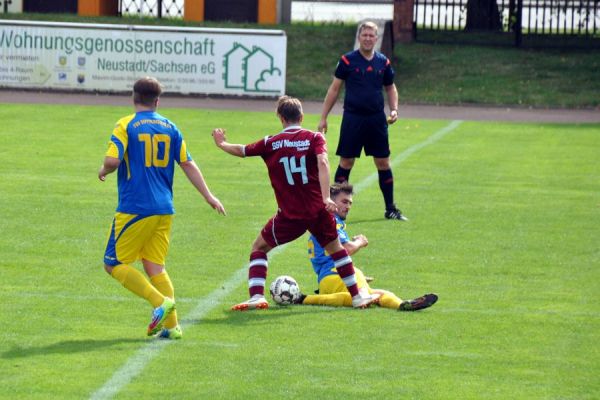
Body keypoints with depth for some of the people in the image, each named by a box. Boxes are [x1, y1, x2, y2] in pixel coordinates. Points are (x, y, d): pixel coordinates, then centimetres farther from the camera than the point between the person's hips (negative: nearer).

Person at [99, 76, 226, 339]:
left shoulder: (126, 125, -6)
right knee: (155, 266, 12)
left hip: (134, 209, -6)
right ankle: (171, 325, 3)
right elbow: (188, 164, 11)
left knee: (114, 264, 2)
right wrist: (208, 196, 17)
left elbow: (112, 160, -17)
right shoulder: (170, 127, 10)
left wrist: (103, 171, 5)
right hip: (164, 209, 6)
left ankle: (160, 302, -13)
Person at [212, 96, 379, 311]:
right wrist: (326, 197, -25)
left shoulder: (270, 143, 2)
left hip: (289, 215, -1)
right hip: (319, 210, 1)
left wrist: (221, 143, 37)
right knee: (335, 247, 23)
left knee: (259, 247, 15)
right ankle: (357, 297, 25)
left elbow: (240, 150, 16)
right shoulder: (314, 138, 0)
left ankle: (256, 296, -2)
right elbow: (322, 162, -17)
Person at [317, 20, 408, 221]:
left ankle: (390, 208, 14)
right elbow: (334, 89, 1)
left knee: (383, 163, 5)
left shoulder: (383, 62, 5)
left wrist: (394, 109, 3)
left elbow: (390, 88, 19)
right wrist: (323, 118, -1)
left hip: (377, 120, 3)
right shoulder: (347, 60, -3)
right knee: (346, 162, 0)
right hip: (352, 119, -3)